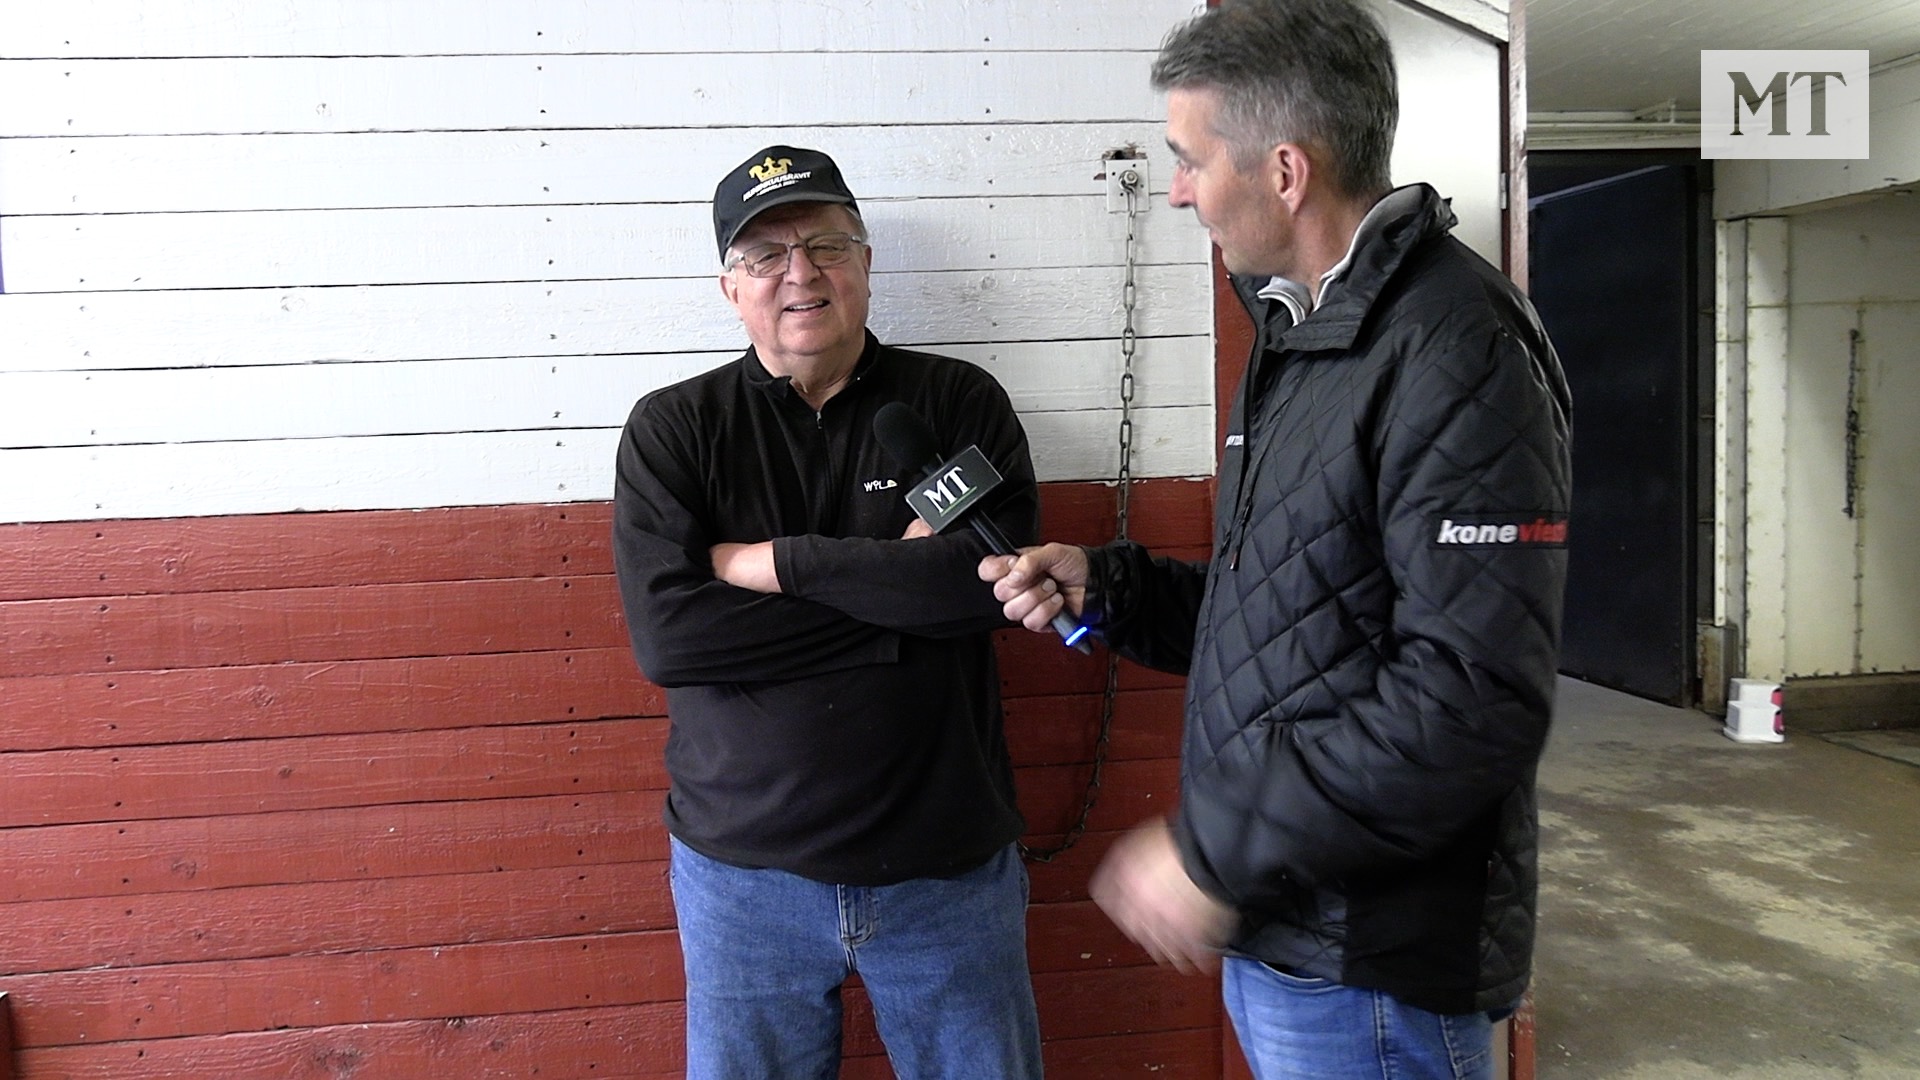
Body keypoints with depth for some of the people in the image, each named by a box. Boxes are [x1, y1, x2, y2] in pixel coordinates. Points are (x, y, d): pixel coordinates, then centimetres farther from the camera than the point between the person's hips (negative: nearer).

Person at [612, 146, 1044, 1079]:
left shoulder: (961, 404, -2)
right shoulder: (672, 428, -2)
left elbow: (992, 578, -18)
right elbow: (664, 634, -16)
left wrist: (776, 561, -16)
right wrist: (900, 587, -16)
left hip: (949, 862, 0)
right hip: (743, 869, 0)